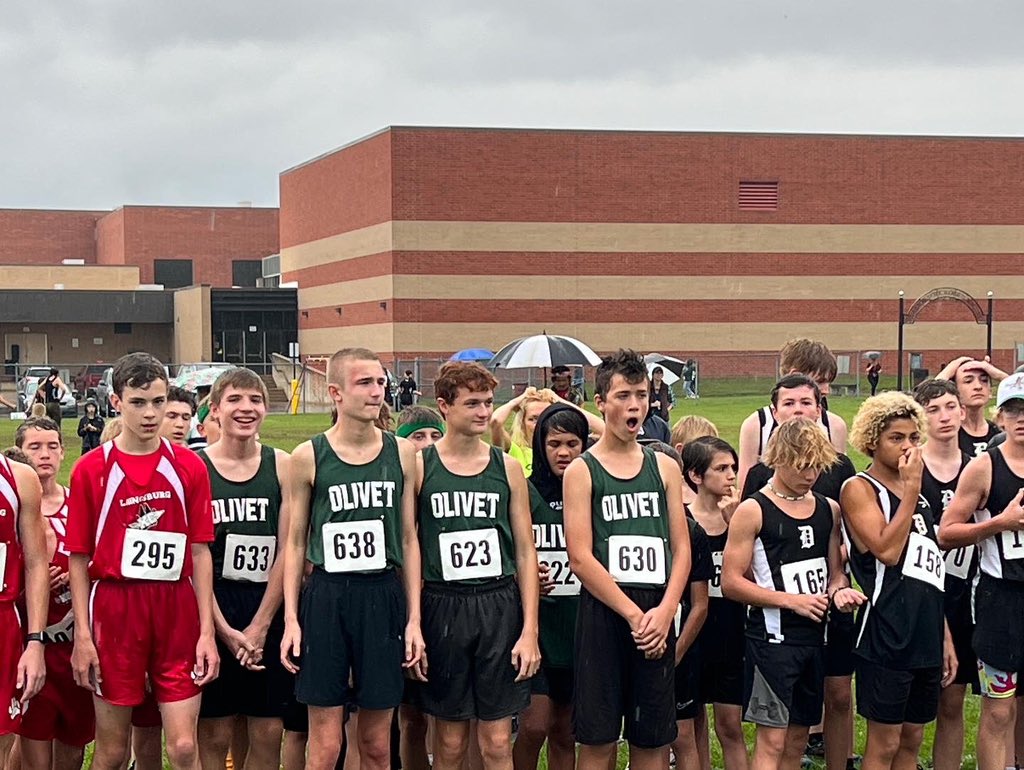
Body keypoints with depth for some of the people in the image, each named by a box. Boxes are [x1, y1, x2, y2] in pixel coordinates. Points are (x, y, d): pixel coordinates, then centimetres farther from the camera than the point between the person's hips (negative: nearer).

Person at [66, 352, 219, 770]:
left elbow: (200, 552, 4)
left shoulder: (189, 467, 3)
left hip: (177, 612, 1)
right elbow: (79, 559, 1)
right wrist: (82, 634, -4)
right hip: (114, 608, -1)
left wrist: (207, 631, -1)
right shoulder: (91, 469, -1)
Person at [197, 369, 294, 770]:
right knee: (214, 736, 4)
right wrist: (225, 629, -12)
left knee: (267, 735, 6)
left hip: (270, 612, 2)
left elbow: (287, 551, -2)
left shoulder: (282, 466, 1)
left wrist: (259, 625, -9)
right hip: (212, 610, -1)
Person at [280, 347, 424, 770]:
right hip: (327, 597, -2)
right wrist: (291, 619, -2)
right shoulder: (308, 457, -2)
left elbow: (408, 539, 8)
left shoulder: (402, 453, 4)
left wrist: (414, 617, 4)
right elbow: (295, 542, 3)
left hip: (385, 596, 2)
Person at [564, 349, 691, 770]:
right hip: (604, 613, -4)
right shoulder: (582, 471, -1)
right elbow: (581, 558, -8)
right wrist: (634, 615, -13)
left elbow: (681, 549, 9)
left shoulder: (664, 467, 11)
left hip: (657, 618, 4)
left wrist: (664, 611, -7)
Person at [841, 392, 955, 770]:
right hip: (886, 636, -7)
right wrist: (910, 490, -16)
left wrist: (945, 637, 17)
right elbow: (887, 551, -21)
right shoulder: (859, 489, -6)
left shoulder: (916, 492, 16)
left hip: (926, 636, 7)